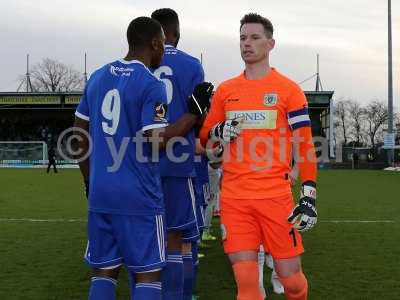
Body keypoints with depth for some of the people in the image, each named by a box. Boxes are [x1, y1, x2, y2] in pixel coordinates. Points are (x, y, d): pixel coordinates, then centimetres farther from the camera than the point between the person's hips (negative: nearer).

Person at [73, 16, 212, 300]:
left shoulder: (97, 77, 11)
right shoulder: (152, 85, -10)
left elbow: (80, 135, 15)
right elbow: (156, 142, -16)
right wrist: (194, 112, -6)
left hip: (100, 192, 6)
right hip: (138, 196, -6)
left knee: (103, 270, 13)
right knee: (147, 274, 5)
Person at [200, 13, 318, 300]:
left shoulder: (288, 89, 2)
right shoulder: (225, 90, 12)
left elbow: (304, 145, 0)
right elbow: (205, 138, 20)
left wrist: (309, 195, -7)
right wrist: (219, 132, -4)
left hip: (275, 195, -2)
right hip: (234, 198, 3)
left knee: (290, 275, 2)